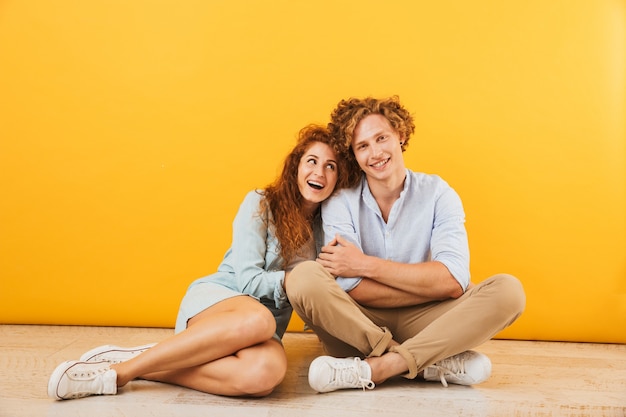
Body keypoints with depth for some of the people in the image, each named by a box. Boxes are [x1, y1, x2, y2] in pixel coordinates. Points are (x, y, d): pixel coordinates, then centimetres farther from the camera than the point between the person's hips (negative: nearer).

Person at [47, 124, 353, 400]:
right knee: (257, 320, -43)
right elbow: (248, 280, -9)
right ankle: (120, 369, -27)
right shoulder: (261, 203, -2)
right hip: (218, 297, -3)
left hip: (264, 324, 3)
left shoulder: (325, 224, 12)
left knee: (267, 370, -37)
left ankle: (144, 368, -24)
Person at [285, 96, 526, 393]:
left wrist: (365, 265, -18)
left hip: (420, 325, 2)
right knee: (304, 277, -29)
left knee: (507, 290, -21)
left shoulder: (437, 193, -2)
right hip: (356, 325, -1)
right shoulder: (340, 202, -5)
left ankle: (376, 368, -29)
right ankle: (433, 363, -26)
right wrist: (430, 285, -17)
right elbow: (350, 289, -18)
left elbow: (454, 281, -16)